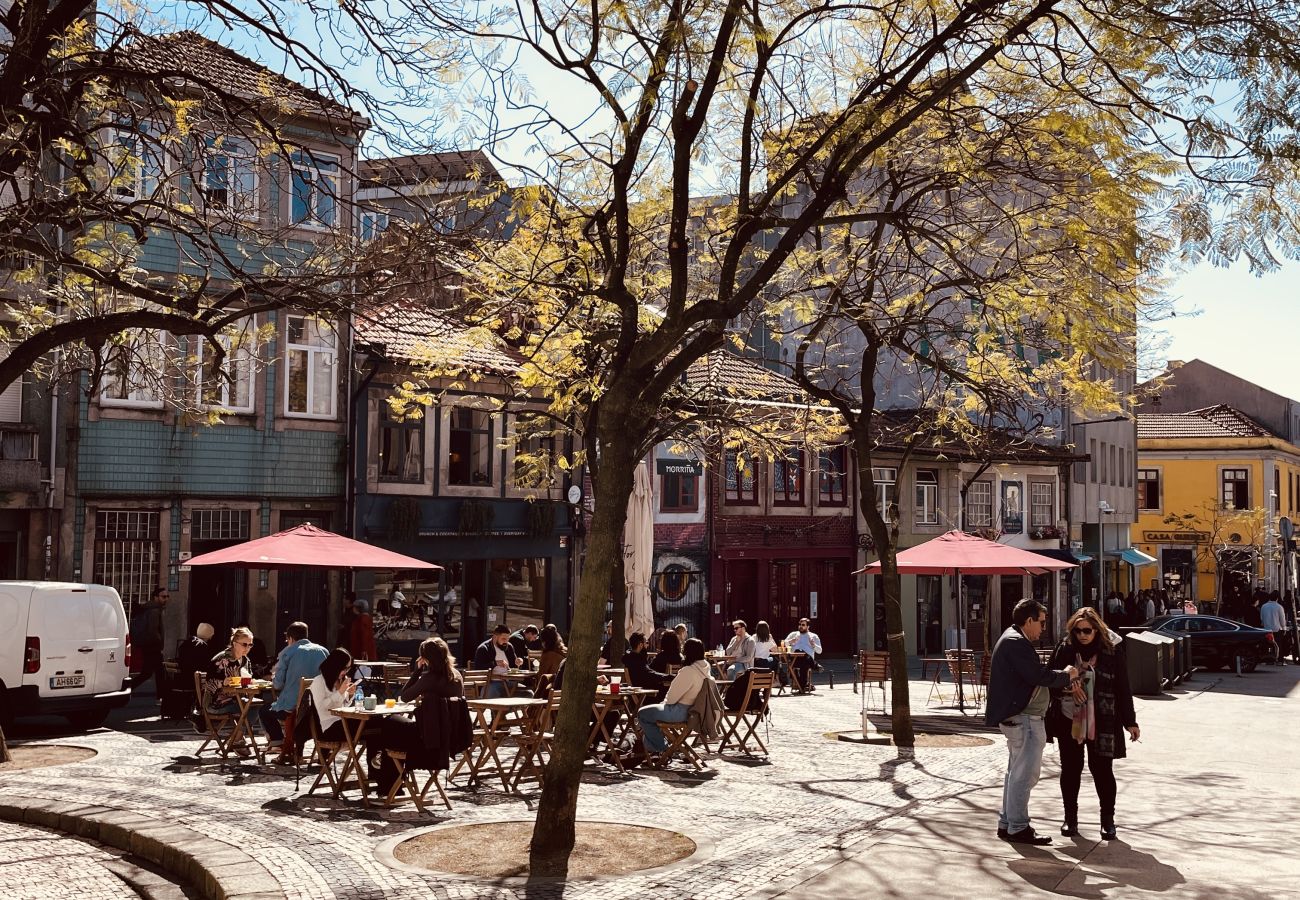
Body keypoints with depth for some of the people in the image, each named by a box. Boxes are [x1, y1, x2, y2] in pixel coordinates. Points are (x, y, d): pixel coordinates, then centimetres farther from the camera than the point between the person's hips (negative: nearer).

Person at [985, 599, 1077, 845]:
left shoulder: (1012, 639, 17)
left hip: (1016, 717, 11)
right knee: (1025, 773, -6)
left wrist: (1063, 678, 7)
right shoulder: (1017, 643, -17)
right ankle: (1018, 828, -1)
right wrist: (1066, 675, -7)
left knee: (1016, 772, 17)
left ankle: (1007, 823, 24)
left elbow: (1033, 675, 18)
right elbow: (1039, 676, -24)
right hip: (1024, 718, -11)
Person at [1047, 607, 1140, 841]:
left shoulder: (1112, 652, -4)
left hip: (1101, 722, -2)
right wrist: (1067, 684, -16)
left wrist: (1129, 722, 1)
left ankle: (1108, 819, 19)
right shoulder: (1064, 649, 0)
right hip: (1069, 720, 2)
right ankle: (1070, 818, 21)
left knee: (1102, 769, 3)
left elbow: (1123, 689, 1)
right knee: (1070, 769, 9)